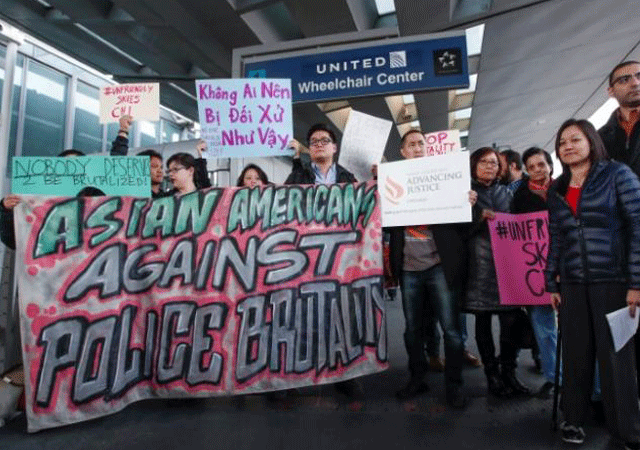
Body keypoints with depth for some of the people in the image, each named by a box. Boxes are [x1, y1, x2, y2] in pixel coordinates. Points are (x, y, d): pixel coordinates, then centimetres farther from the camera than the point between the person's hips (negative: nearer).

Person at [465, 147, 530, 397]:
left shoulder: (505, 193, 19)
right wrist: (481, 215, -15)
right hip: (480, 264, -3)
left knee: (510, 320, -1)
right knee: (483, 321, 2)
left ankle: (509, 372, 15)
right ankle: (492, 374, 14)